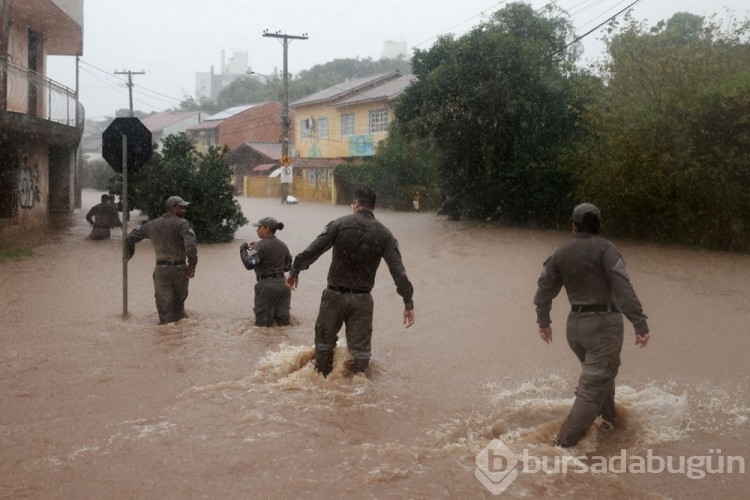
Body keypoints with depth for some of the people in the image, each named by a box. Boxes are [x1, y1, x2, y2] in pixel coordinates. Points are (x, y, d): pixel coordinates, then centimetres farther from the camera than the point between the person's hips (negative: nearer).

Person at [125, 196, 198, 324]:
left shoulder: (152, 225, 9)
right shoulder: (182, 223, -8)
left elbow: (130, 238, 16)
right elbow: (190, 244, -25)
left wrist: (130, 251, 35)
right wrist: (192, 263, -17)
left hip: (161, 269, 2)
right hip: (179, 269, -2)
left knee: (165, 308, 3)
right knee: (179, 302, 18)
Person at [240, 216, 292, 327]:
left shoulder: (261, 245, -11)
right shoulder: (283, 245, 11)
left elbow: (249, 264, -19)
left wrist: (243, 249, -6)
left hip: (266, 285, -7)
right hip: (282, 284, 7)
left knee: (263, 323, -1)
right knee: (282, 322, 12)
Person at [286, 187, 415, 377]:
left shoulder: (340, 224, -6)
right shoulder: (384, 234, -1)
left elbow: (312, 250, -11)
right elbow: (398, 270, -7)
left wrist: (295, 271, 2)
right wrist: (408, 303, -6)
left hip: (334, 295, -1)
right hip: (362, 299, 1)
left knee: (324, 340, 18)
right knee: (360, 347, 10)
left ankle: (322, 378, 29)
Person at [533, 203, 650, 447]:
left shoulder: (560, 254, 7)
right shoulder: (604, 249, -10)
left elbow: (544, 289, 14)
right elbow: (623, 288, -19)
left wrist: (543, 322, 27)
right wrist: (640, 324, -21)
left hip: (575, 324, 6)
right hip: (604, 324, -6)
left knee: (600, 374, 28)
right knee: (593, 388, -5)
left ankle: (610, 421, 39)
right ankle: (564, 445, -9)